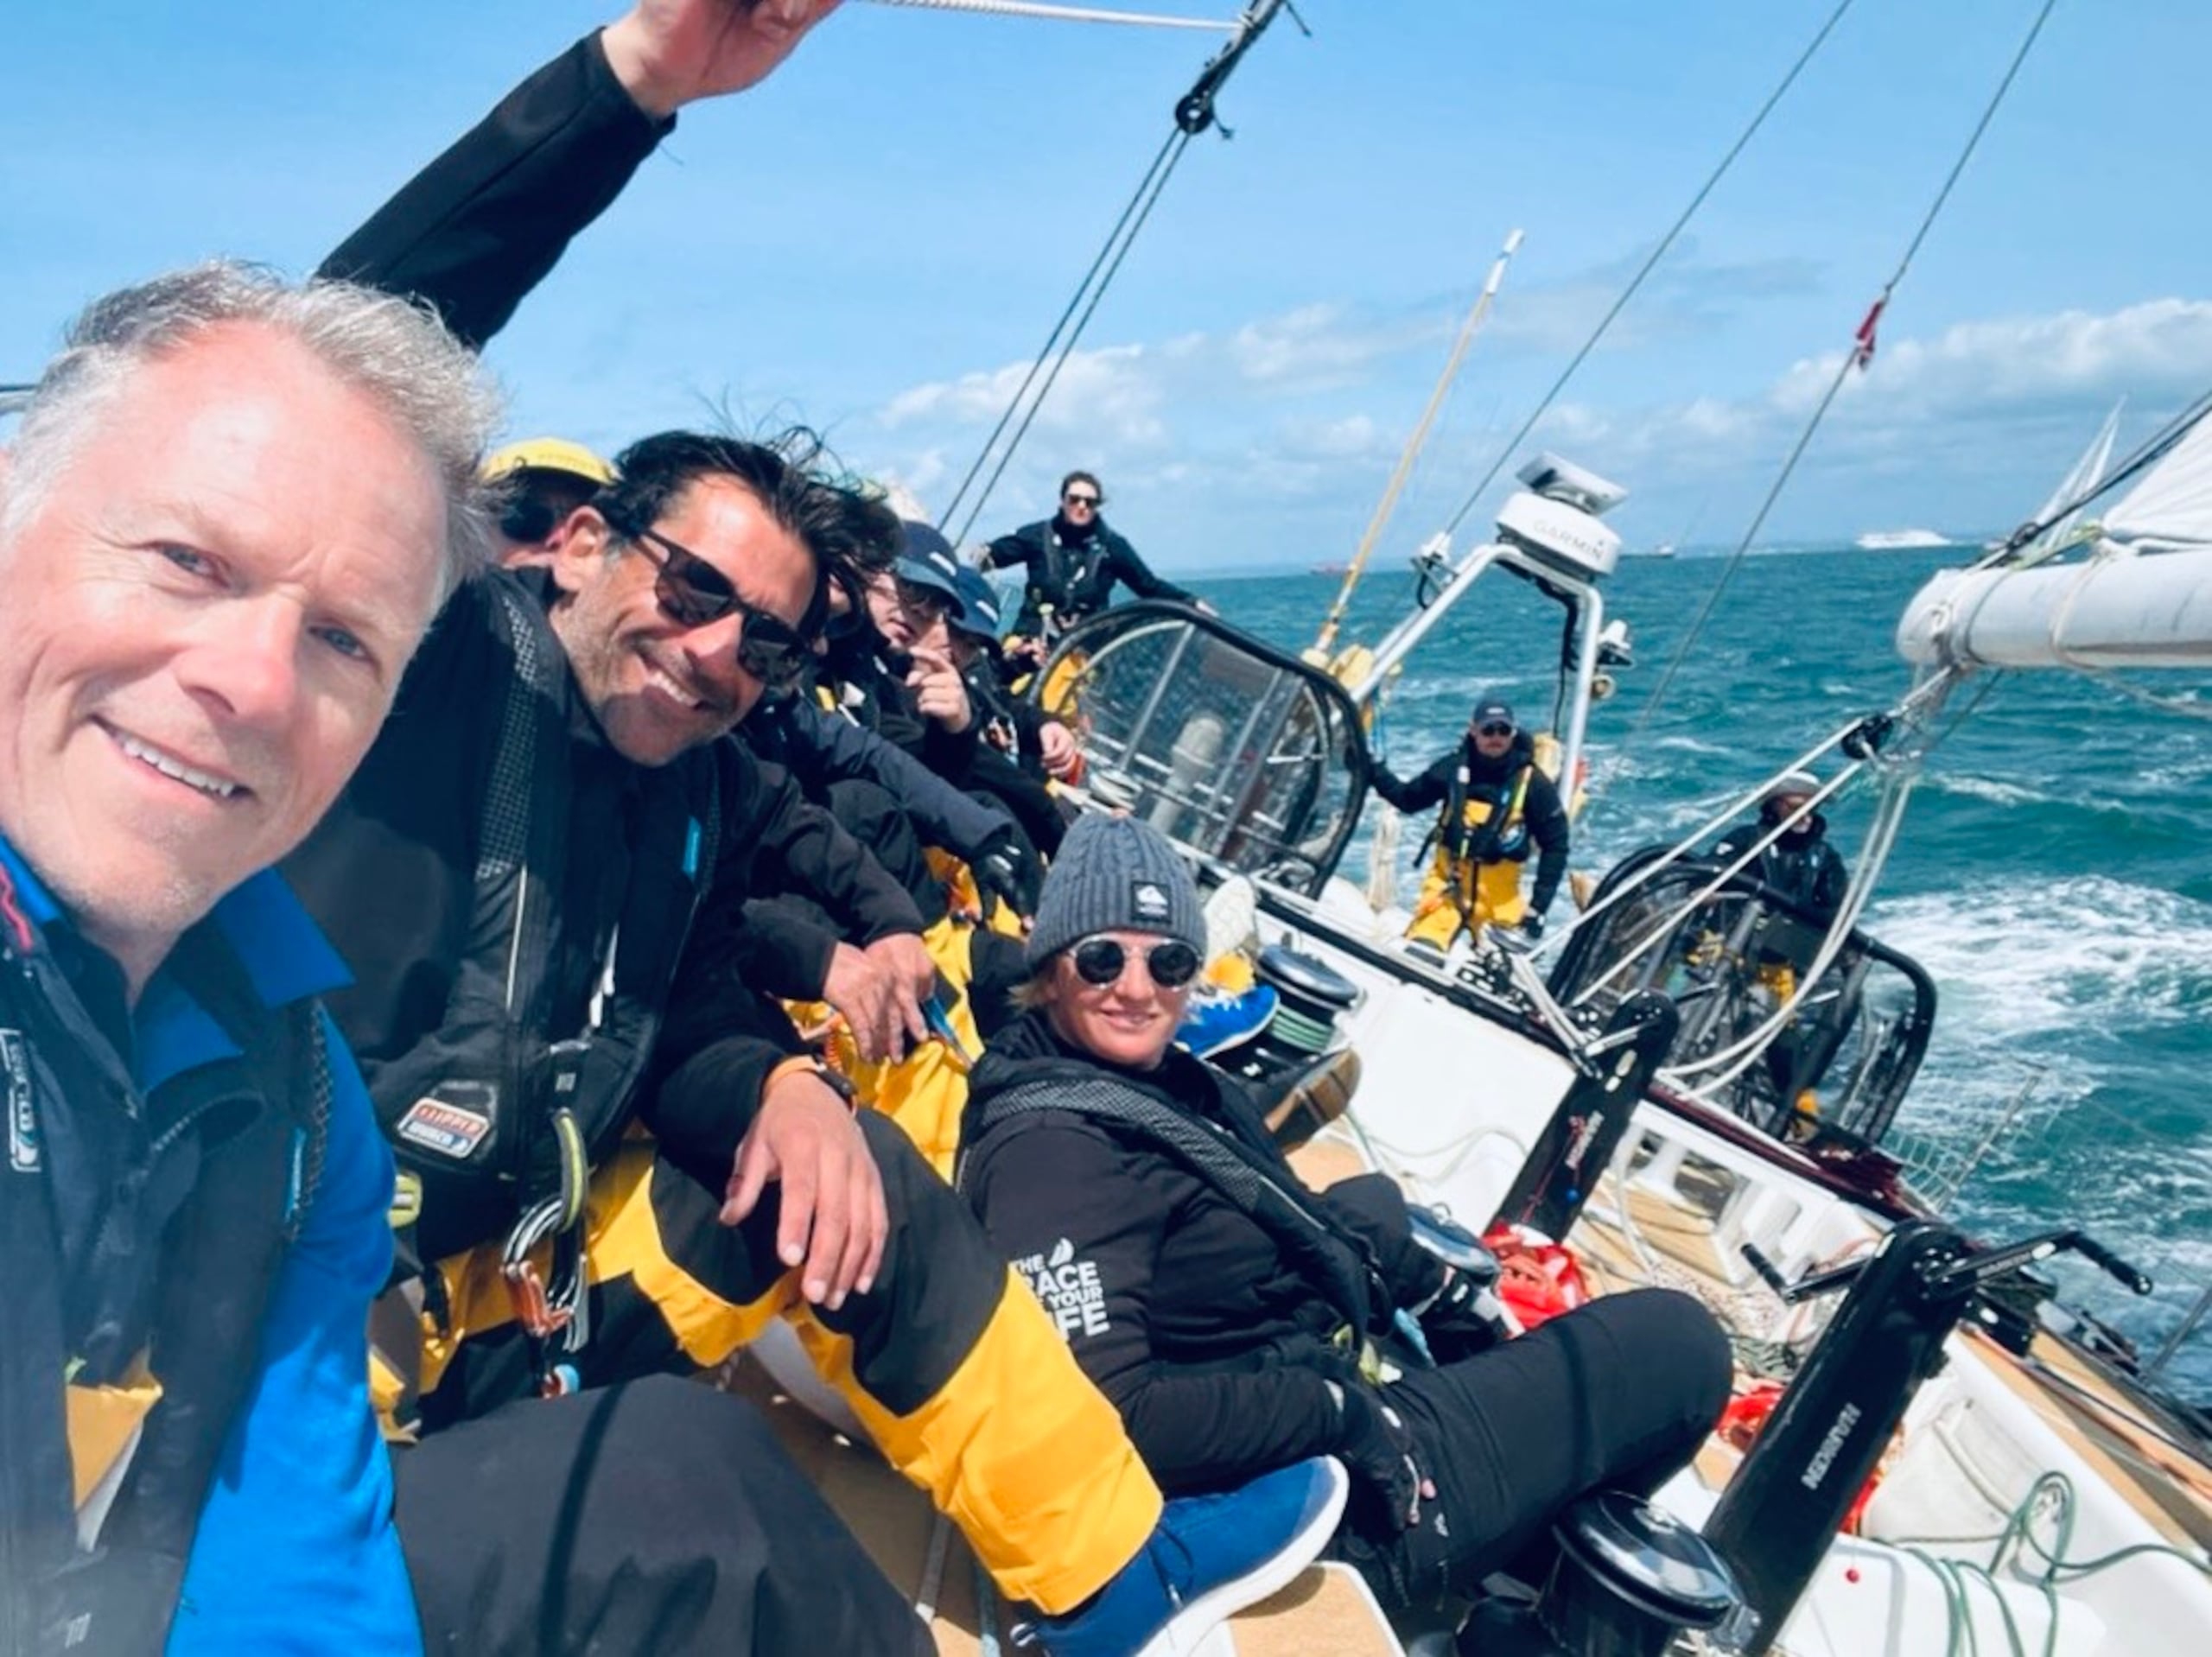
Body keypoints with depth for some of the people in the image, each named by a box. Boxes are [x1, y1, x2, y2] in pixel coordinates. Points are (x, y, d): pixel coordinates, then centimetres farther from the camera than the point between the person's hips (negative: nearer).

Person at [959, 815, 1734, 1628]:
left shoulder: (1151, 1075, -1)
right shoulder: (1052, 1150, -28)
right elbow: (1111, 1416, -35)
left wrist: (1438, 1288, 13)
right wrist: (1344, 1411, -26)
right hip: (1337, 1500, -10)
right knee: (1679, 1339, 3)